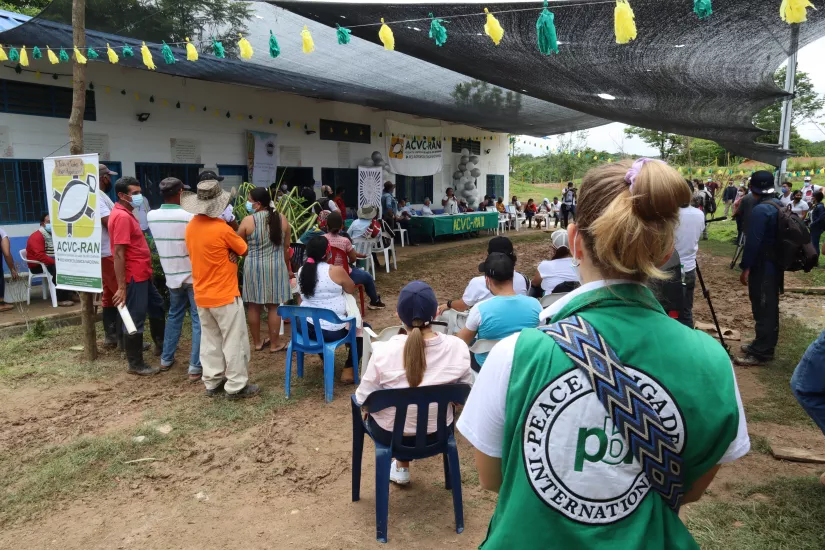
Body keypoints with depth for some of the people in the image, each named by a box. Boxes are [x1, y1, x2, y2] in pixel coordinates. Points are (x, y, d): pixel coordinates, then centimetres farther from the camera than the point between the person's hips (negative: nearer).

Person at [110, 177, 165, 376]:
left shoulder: (127, 213, 13)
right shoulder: (122, 216, -19)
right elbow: (118, 253, -23)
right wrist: (121, 287, -25)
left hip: (143, 274, 11)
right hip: (134, 276, -11)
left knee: (157, 307, 24)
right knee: (135, 319, -1)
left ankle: (161, 344, 42)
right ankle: (135, 364, 10)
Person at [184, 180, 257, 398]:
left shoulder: (191, 227, 2)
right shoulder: (221, 228, -20)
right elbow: (243, 249, -7)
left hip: (202, 295, 7)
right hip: (224, 295, -7)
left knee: (210, 340, 15)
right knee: (234, 341, 3)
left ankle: (212, 382, 23)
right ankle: (236, 386, 9)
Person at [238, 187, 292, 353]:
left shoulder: (247, 221, -10)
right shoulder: (282, 219, -1)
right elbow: (286, 247, 5)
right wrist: (287, 267, 16)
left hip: (253, 267, -1)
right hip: (276, 266, 2)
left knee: (253, 306, 11)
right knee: (274, 306, 7)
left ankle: (257, 342, 21)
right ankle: (275, 344, 14)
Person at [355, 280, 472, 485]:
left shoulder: (384, 351, -25)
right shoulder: (458, 347, -18)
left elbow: (363, 399, -15)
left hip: (391, 434, -1)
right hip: (439, 433, 2)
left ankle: (402, 466, 38)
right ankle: (402, 463, 41)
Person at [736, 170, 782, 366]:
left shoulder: (761, 209, -21)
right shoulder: (779, 205, 8)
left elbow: (753, 241, -23)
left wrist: (745, 267, -17)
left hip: (762, 266, -10)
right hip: (775, 264, 10)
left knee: (762, 308, -3)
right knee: (769, 307, 17)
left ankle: (760, 352, 3)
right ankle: (764, 345, 28)